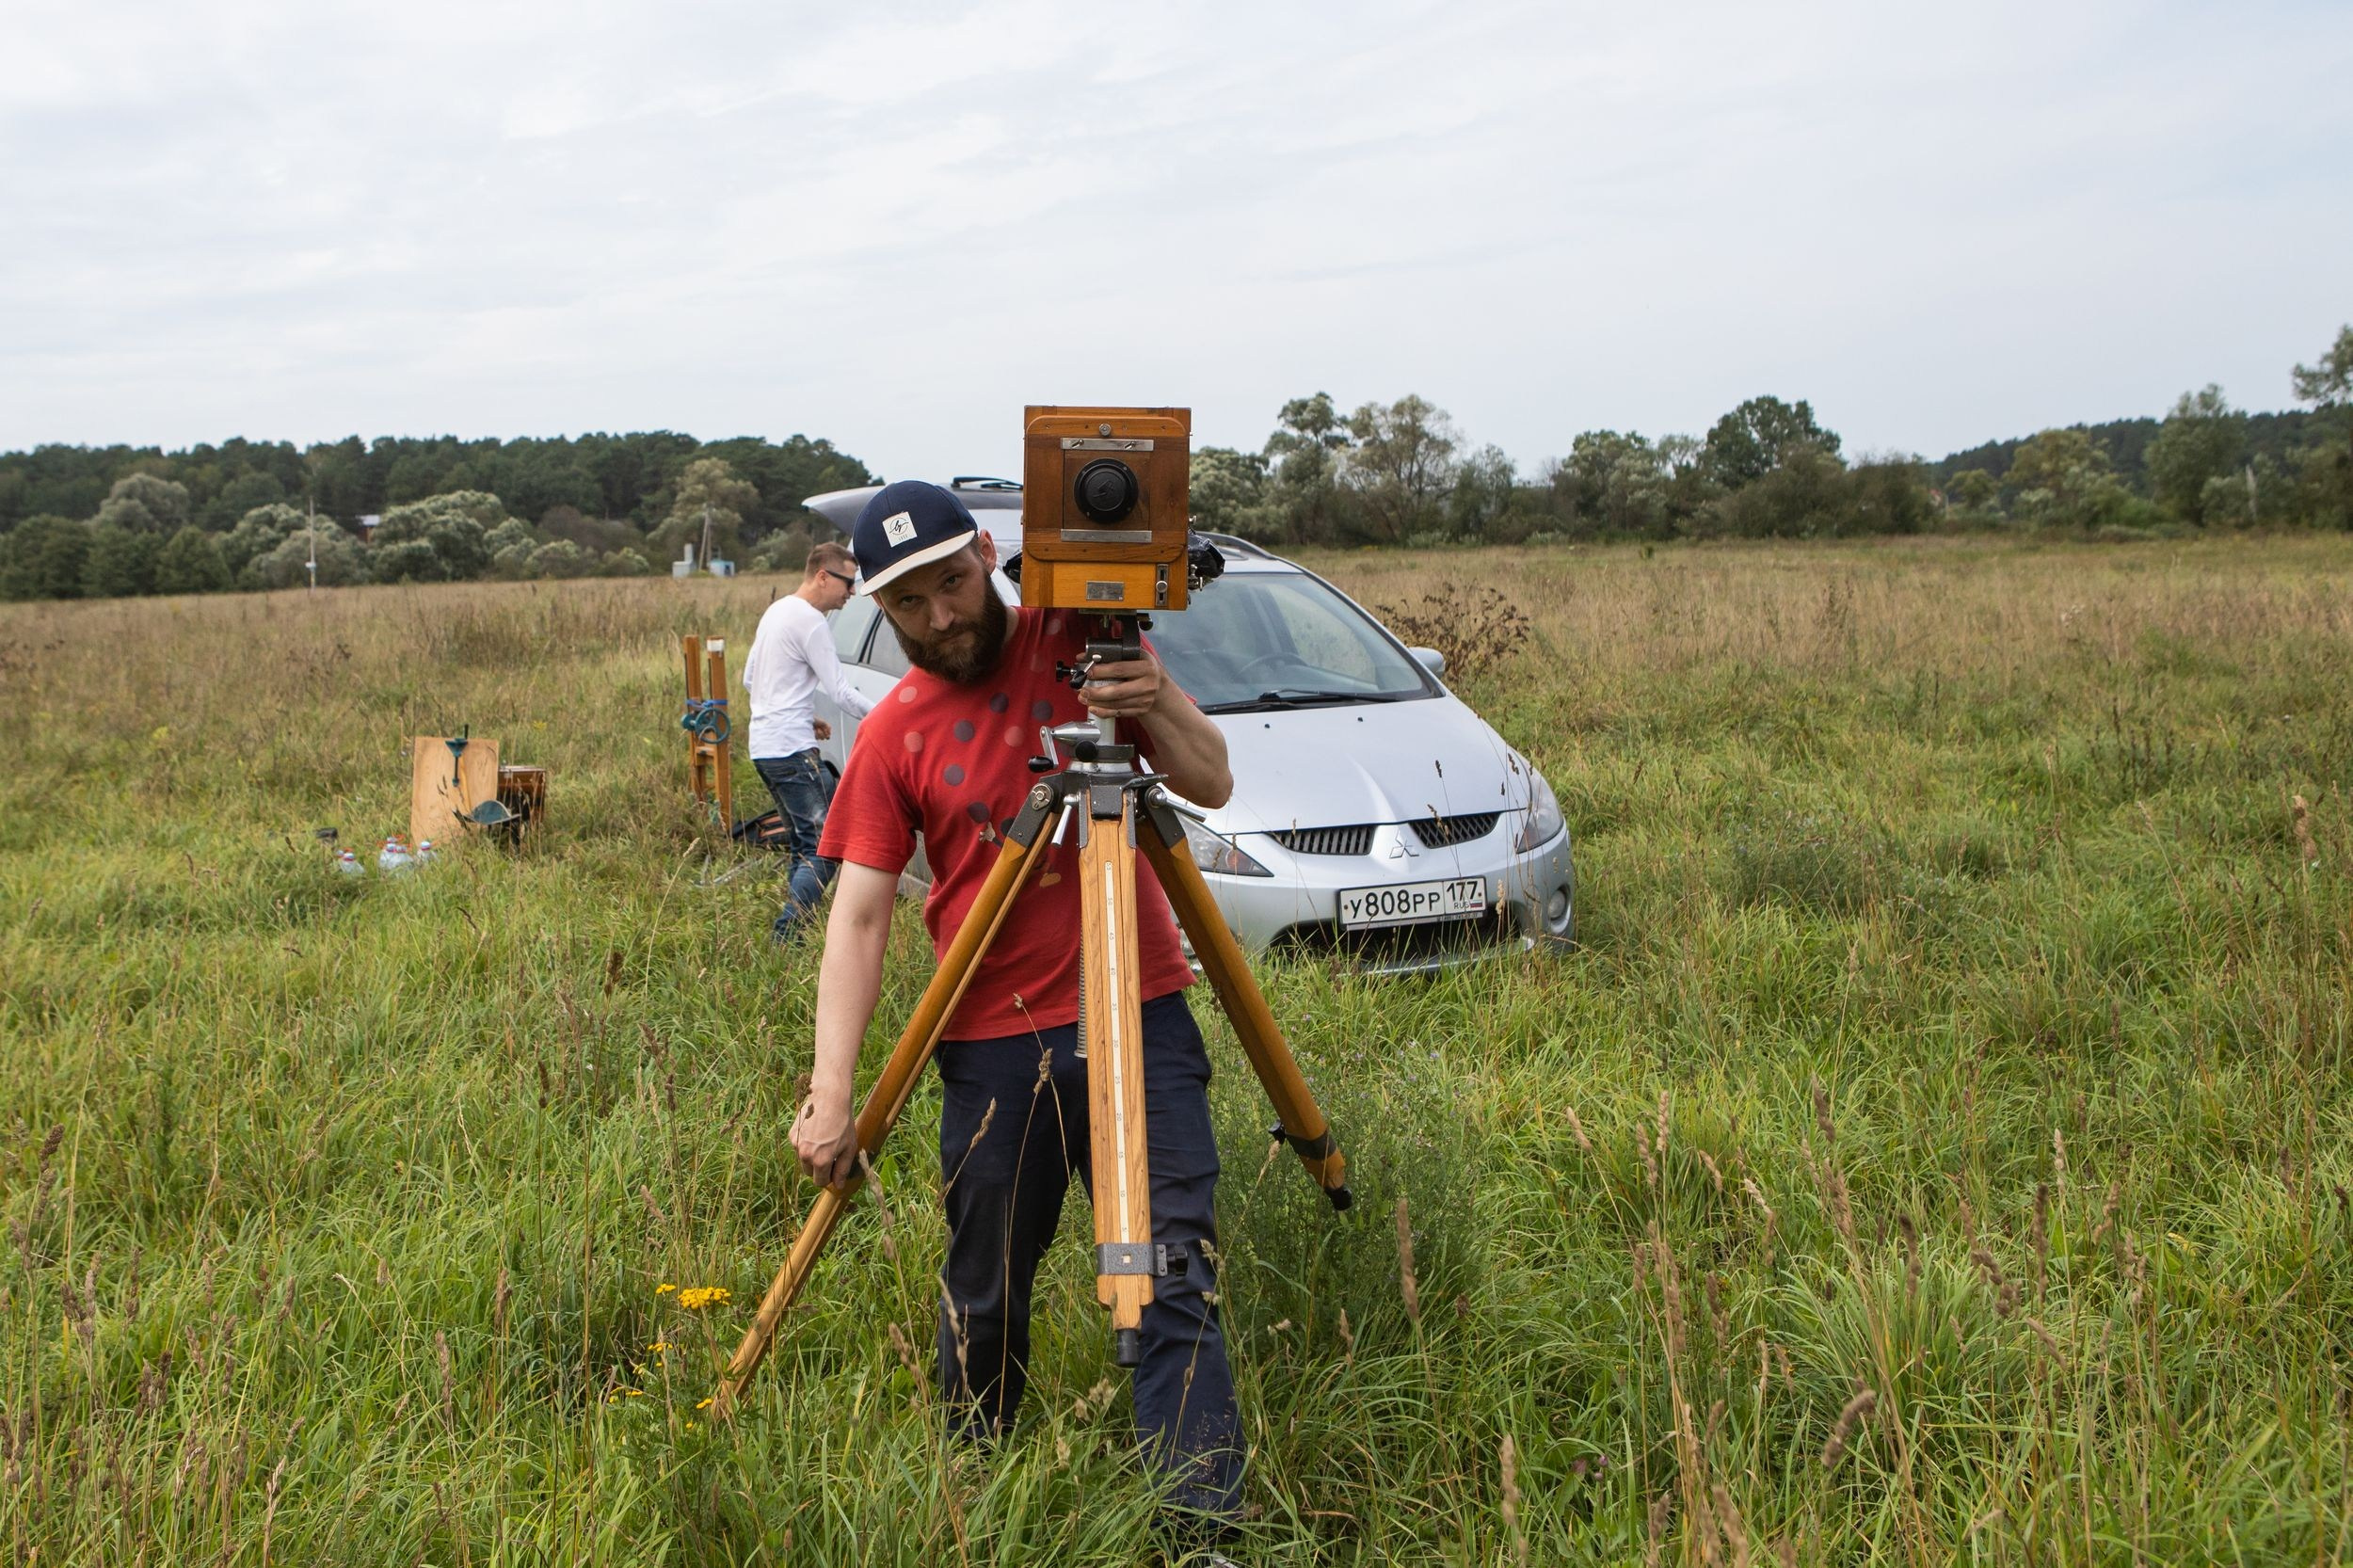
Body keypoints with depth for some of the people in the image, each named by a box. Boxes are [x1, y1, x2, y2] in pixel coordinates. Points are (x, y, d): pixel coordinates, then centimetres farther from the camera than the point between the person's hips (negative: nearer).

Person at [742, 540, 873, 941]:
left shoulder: (776, 611, 18)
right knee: (824, 847, -13)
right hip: (791, 750, -10)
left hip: (763, 746, 10)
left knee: (802, 845, 15)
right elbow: (839, 691, -15)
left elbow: (750, 679, 25)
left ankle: (792, 930, 14)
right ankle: (787, 936, -20)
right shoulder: (811, 622, -12)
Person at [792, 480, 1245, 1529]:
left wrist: (1156, 702, -20)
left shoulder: (1083, 640, 2)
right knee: (984, 1295, 9)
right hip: (993, 1044, 0)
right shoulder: (893, 736, 0)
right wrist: (831, 1093, -15)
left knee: (1175, 1280, -6)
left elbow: (1212, 784, 1)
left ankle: (1207, 1529, -4)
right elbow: (858, 917, -5)